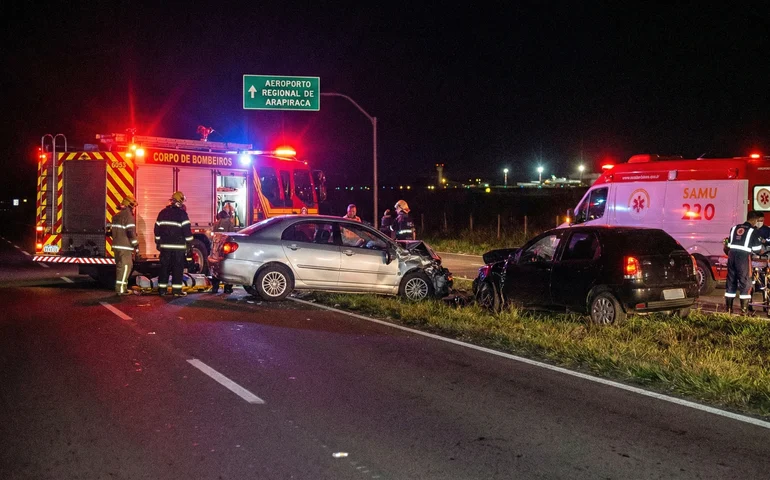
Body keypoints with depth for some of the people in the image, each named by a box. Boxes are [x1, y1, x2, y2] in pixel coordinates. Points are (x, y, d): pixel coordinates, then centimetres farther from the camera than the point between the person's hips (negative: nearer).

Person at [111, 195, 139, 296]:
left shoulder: (116, 216, 16)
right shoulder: (129, 217, -13)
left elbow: (112, 231, 21)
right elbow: (131, 232, -18)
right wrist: (135, 244, -10)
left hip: (116, 246, 9)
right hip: (125, 247, -9)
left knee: (120, 266, 18)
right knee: (125, 266, -5)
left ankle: (119, 287, 24)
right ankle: (121, 289, -6)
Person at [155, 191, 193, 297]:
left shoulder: (163, 213, 9)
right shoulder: (182, 214, -8)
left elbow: (157, 229, 13)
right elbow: (187, 230, -10)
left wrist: (158, 242, 21)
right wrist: (189, 242, -2)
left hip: (165, 245, 5)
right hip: (178, 246, -5)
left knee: (164, 267, 10)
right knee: (178, 268, -1)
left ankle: (162, 289, 11)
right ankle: (176, 290, -3)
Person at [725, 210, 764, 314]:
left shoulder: (734, 228, 14)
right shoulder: (752, 231, -3)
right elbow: (757, 249, -2)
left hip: (732, 256, 6)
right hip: (744, 258, -6)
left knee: (731, 281, 10)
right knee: (745, 282, 1)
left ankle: (728, 307, 13)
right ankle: (744, 309, -1)